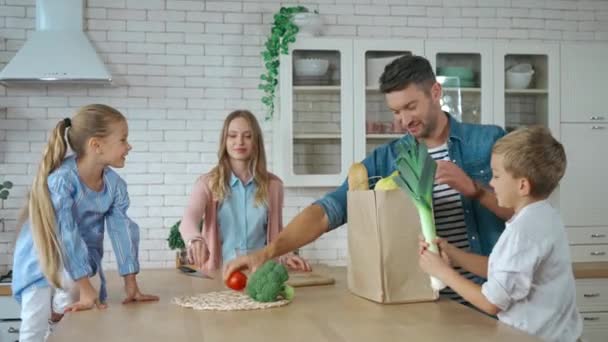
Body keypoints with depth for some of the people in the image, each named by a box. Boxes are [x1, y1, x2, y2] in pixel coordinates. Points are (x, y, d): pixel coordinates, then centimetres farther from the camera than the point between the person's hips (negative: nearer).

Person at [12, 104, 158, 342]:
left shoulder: (115, 184, -11)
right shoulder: (61, 179, -30)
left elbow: (122, 230, -10)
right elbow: (66, 235, -34)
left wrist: (131, 286, -12)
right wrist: (86, 290, -35)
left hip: (77, 259, 5)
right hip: (41, 259, -4)